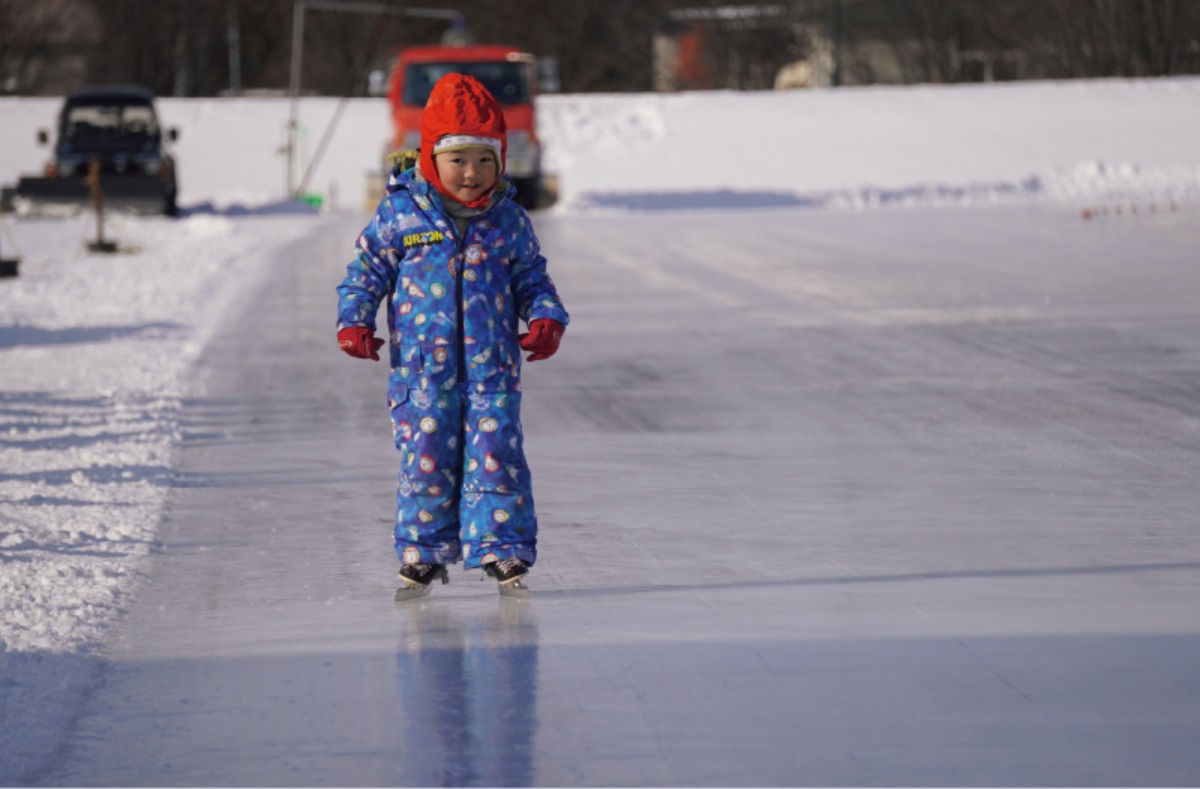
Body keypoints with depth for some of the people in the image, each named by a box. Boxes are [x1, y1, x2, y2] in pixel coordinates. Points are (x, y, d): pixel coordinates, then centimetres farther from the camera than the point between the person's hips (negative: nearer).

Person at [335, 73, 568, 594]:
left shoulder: (509, 220, 6)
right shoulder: (400, 214, 0)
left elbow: (532, 278, 14)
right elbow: (368, 268, 7)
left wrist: (546, 319, -3)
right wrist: (354, 321, -5)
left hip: (493, 366, 1)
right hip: (421, 367, -1)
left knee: (495, 455, -5)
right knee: (424, 459, 2)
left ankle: (502, 549, 3)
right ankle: (424, 551, 16)